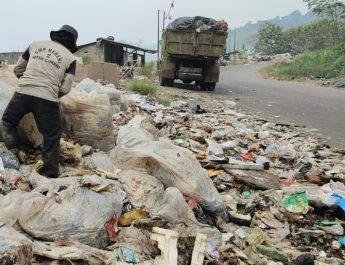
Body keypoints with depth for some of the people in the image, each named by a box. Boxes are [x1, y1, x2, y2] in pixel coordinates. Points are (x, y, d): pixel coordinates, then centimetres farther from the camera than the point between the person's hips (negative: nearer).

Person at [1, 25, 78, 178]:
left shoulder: (35, 45, 16)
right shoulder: (70, 58, 8)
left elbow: (17, 69, 21)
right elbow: (65, 88, 1)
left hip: (23, 92, 2)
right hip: (47, 99, -2)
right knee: (52, 135, 10)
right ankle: (50, 173, 15)